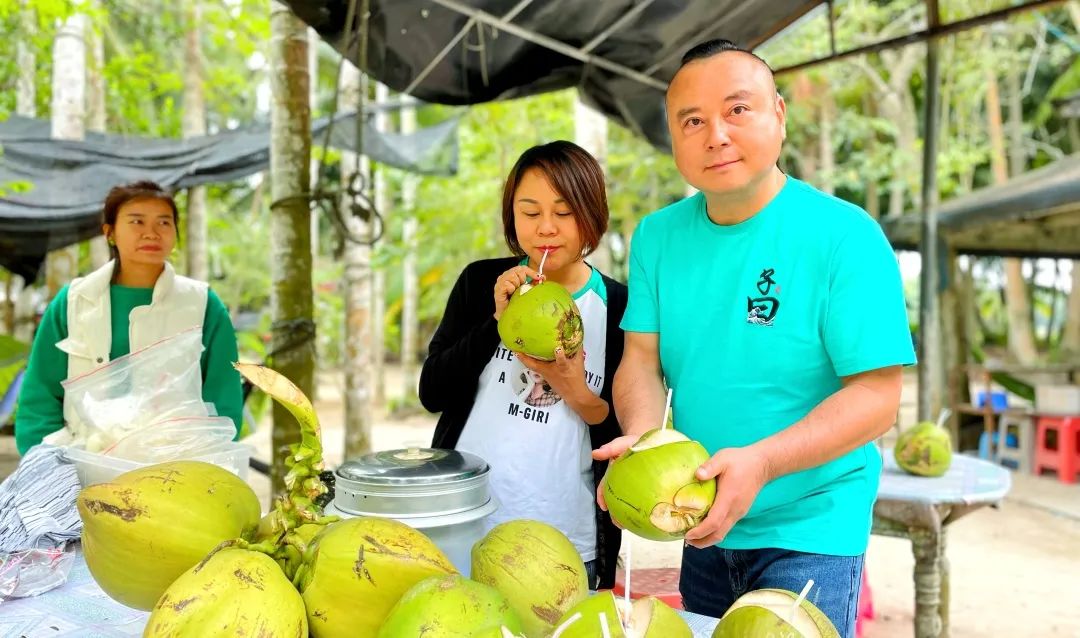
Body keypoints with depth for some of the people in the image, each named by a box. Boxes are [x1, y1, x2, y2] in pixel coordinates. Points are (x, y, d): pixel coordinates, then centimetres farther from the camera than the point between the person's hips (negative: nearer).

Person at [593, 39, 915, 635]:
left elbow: (876, 395, -19)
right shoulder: (657, 236, -2)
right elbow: (642, 358, -3)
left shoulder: (845, 236, -17)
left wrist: (762, 461, -33)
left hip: (810, 531, -4)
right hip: (700, 525, 5)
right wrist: (640, 436, -24)